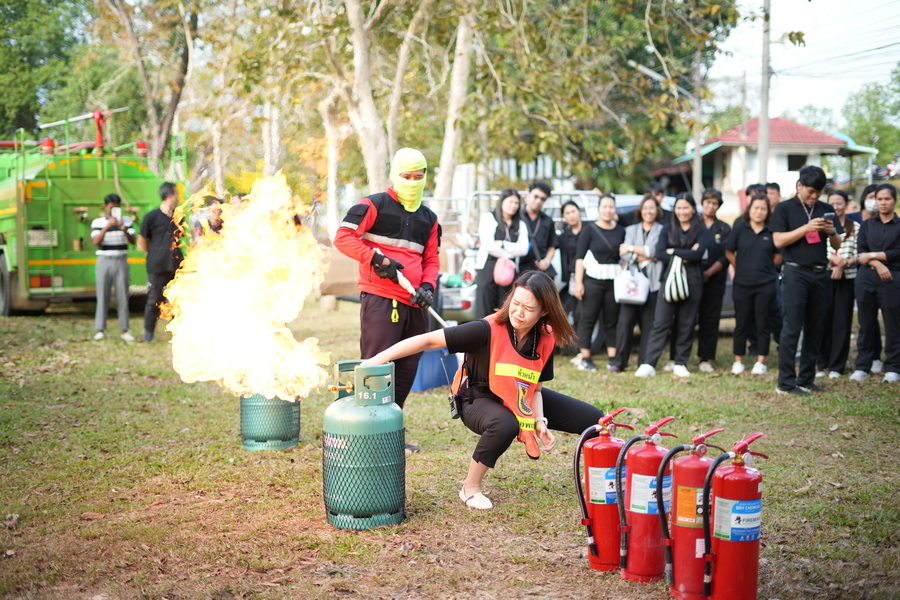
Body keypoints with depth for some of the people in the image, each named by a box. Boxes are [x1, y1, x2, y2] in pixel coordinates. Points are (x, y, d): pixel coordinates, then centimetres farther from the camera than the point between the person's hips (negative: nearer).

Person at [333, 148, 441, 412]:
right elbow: (343, 237, -8)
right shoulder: (375, 205, 0)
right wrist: (376, 259, -15)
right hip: (379, 299, -6)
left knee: (407, 371, 9)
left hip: (414, 303, 7)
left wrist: (428, 286, -1)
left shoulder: (429, 218, 19)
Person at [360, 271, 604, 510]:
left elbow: (535, 389, 1)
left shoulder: (545, 342, -12)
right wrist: (377, 360, -37)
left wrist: (540, 422, -18)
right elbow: (428, 340, -32)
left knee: (593, 419, 2)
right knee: (505, 425, -43)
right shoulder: (488, 330, -30)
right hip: (478, 400, -6)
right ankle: (470, 488, -17)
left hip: (521, 402, 6)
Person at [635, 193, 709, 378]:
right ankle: (649, 364, -9)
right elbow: (660, 253, -2)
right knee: (660, 323, -5)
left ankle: (681, 364, 12)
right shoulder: (668, 229, 12)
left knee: (686, 325, 3)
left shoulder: (701, 231, 7)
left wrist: (674, 252, -6)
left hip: (692, 282, 0)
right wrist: (685, 256, -11)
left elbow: (698, 253, -10)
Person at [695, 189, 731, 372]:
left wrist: (708, 274, -7)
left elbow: (726, 258, 3)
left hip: (714, 280, 1)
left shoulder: (724, 229, 11)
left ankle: (706, 359, 5)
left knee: (710, 319, 0)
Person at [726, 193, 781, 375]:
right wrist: (742, 268, 7)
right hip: (742, 283, 0)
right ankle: (738, 361, 17)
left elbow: (778, 256, 11)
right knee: (741, 323, 6)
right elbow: (729, 252, 7)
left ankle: (761, 362, 12)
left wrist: (765, 268, 7)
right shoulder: (740, 227, -1)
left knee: (763, 324, 3)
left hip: (766, 284, 0)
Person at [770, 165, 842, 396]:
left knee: (815, 328, 6)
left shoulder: (825, 210, 14)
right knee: (792, 328, -7)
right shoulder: (785, 209, 1)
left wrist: (832, 232, -7)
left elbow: (837, 246, 14)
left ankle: (806, 379, 14)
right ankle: (786, 382, -4)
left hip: (820, 273, 5)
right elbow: (778, 240, -9)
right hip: (796, 272, -5)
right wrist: (807, 228, -17)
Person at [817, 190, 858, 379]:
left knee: (842, 322, 2)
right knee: (823, 320, -1)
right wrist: (832, 258, -18)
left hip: (847, 278, 0)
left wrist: (844, 263, -15)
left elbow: (858, 255, 2)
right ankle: (822, 363, 8)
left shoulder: (855, 227, 5)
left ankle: (837, 365, 8)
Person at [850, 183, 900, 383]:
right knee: (866, 324, 5)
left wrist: (871, 256, -5)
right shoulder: (867, 225, 15)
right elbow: (861, 252, 3)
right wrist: (878, 264, -13)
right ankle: (862, 366, 10)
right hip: (866, 278, 3)